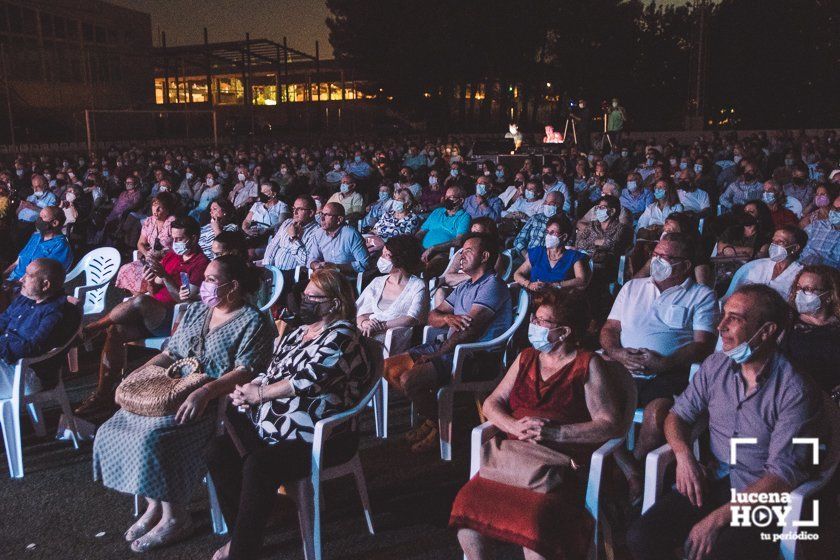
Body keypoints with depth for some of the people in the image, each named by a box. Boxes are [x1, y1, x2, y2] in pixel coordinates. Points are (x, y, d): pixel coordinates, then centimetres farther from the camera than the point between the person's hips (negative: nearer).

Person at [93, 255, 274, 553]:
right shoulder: (195, 310, 16)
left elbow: (246, 372, -18)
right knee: (116, 428, -8)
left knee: (154, 437, -27)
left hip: (216, 403, -8)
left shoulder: (253, 322, -7)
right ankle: (153, 505, 5)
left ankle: (174, 518, -8)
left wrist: (205, 391, -31)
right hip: (174, 391, 8)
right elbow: (170, 353, 18)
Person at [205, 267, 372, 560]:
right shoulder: (298, 333, 17)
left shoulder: (342, 338, -11)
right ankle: (238, 535, 3)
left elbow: (307, 381, -22)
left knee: (259, 465, -30)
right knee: (219, 452, -8)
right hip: (271, 424, 9)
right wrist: (249, 389, -3)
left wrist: (259, 395, -12)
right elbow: (271, 372, 19)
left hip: (318, 437, -9)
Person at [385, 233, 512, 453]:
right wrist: (447, 318, -10)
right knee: (389, 368, 2)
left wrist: (437, 354, -16)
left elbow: (469, 329, -21)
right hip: (449, 348, 10)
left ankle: (439, 426, 0)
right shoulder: (463, 287, 21)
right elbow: (432, 316, 15)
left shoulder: (492, 285, -11)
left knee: (409, 379, -25)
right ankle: (431, 417, 10)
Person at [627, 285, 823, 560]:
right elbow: (678, 415, 13)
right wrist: (684, 454, -9)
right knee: (641, 538, -18)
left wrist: (718, 517, -22)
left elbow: (783, 475, -16)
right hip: (710, 482, 5)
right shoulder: (715, 366, 4)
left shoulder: (794, 390, -13)